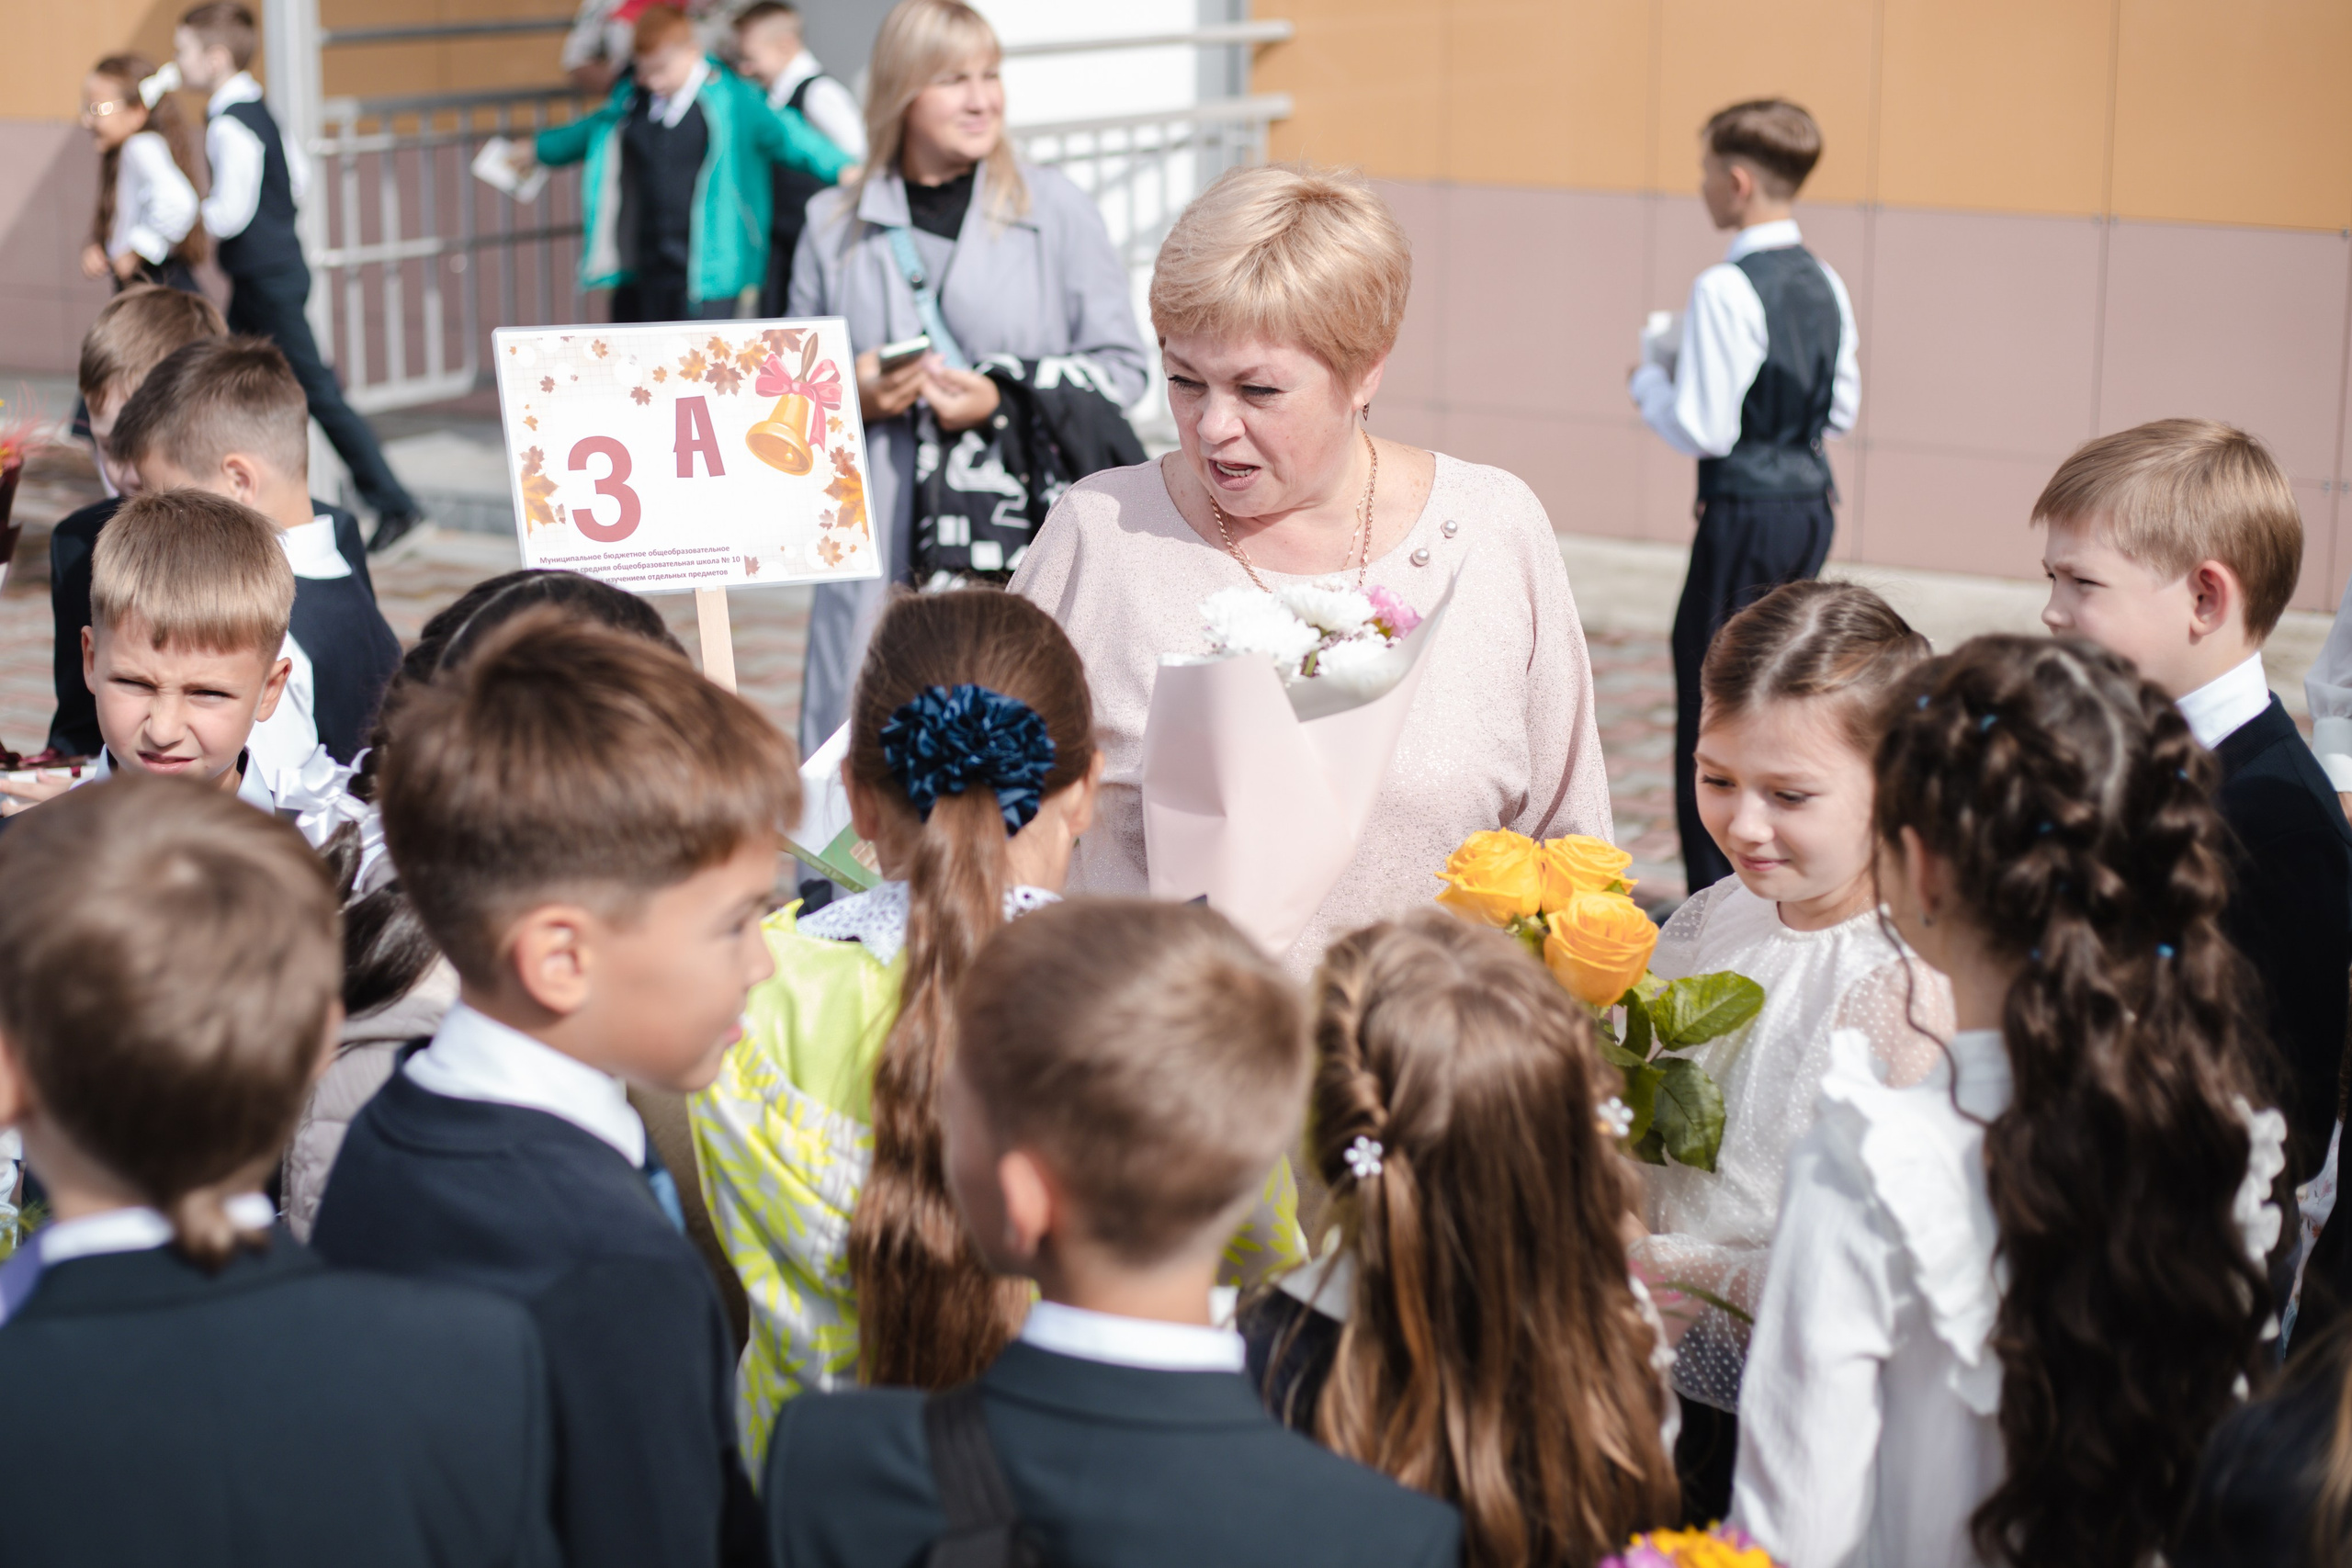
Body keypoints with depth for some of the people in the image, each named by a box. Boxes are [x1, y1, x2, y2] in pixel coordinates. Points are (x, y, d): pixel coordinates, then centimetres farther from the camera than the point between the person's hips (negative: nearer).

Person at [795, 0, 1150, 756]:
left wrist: (1006, 398, -10)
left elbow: (1122, 363, 5)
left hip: (1033, 541, -1)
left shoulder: (1057, 209, 6)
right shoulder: (835, 226, 11)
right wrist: (854, 399, -3)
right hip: (888, 551, 2)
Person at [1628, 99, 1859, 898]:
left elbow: (1703, 431, -18)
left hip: (1746, 511, -8)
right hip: (1812, 503, 8)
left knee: (1711, 698, 0)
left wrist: (1651, 383, -1)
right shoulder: (1825, 283, 7)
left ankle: (1716, 895, 2)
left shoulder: (1727, 289, -17)